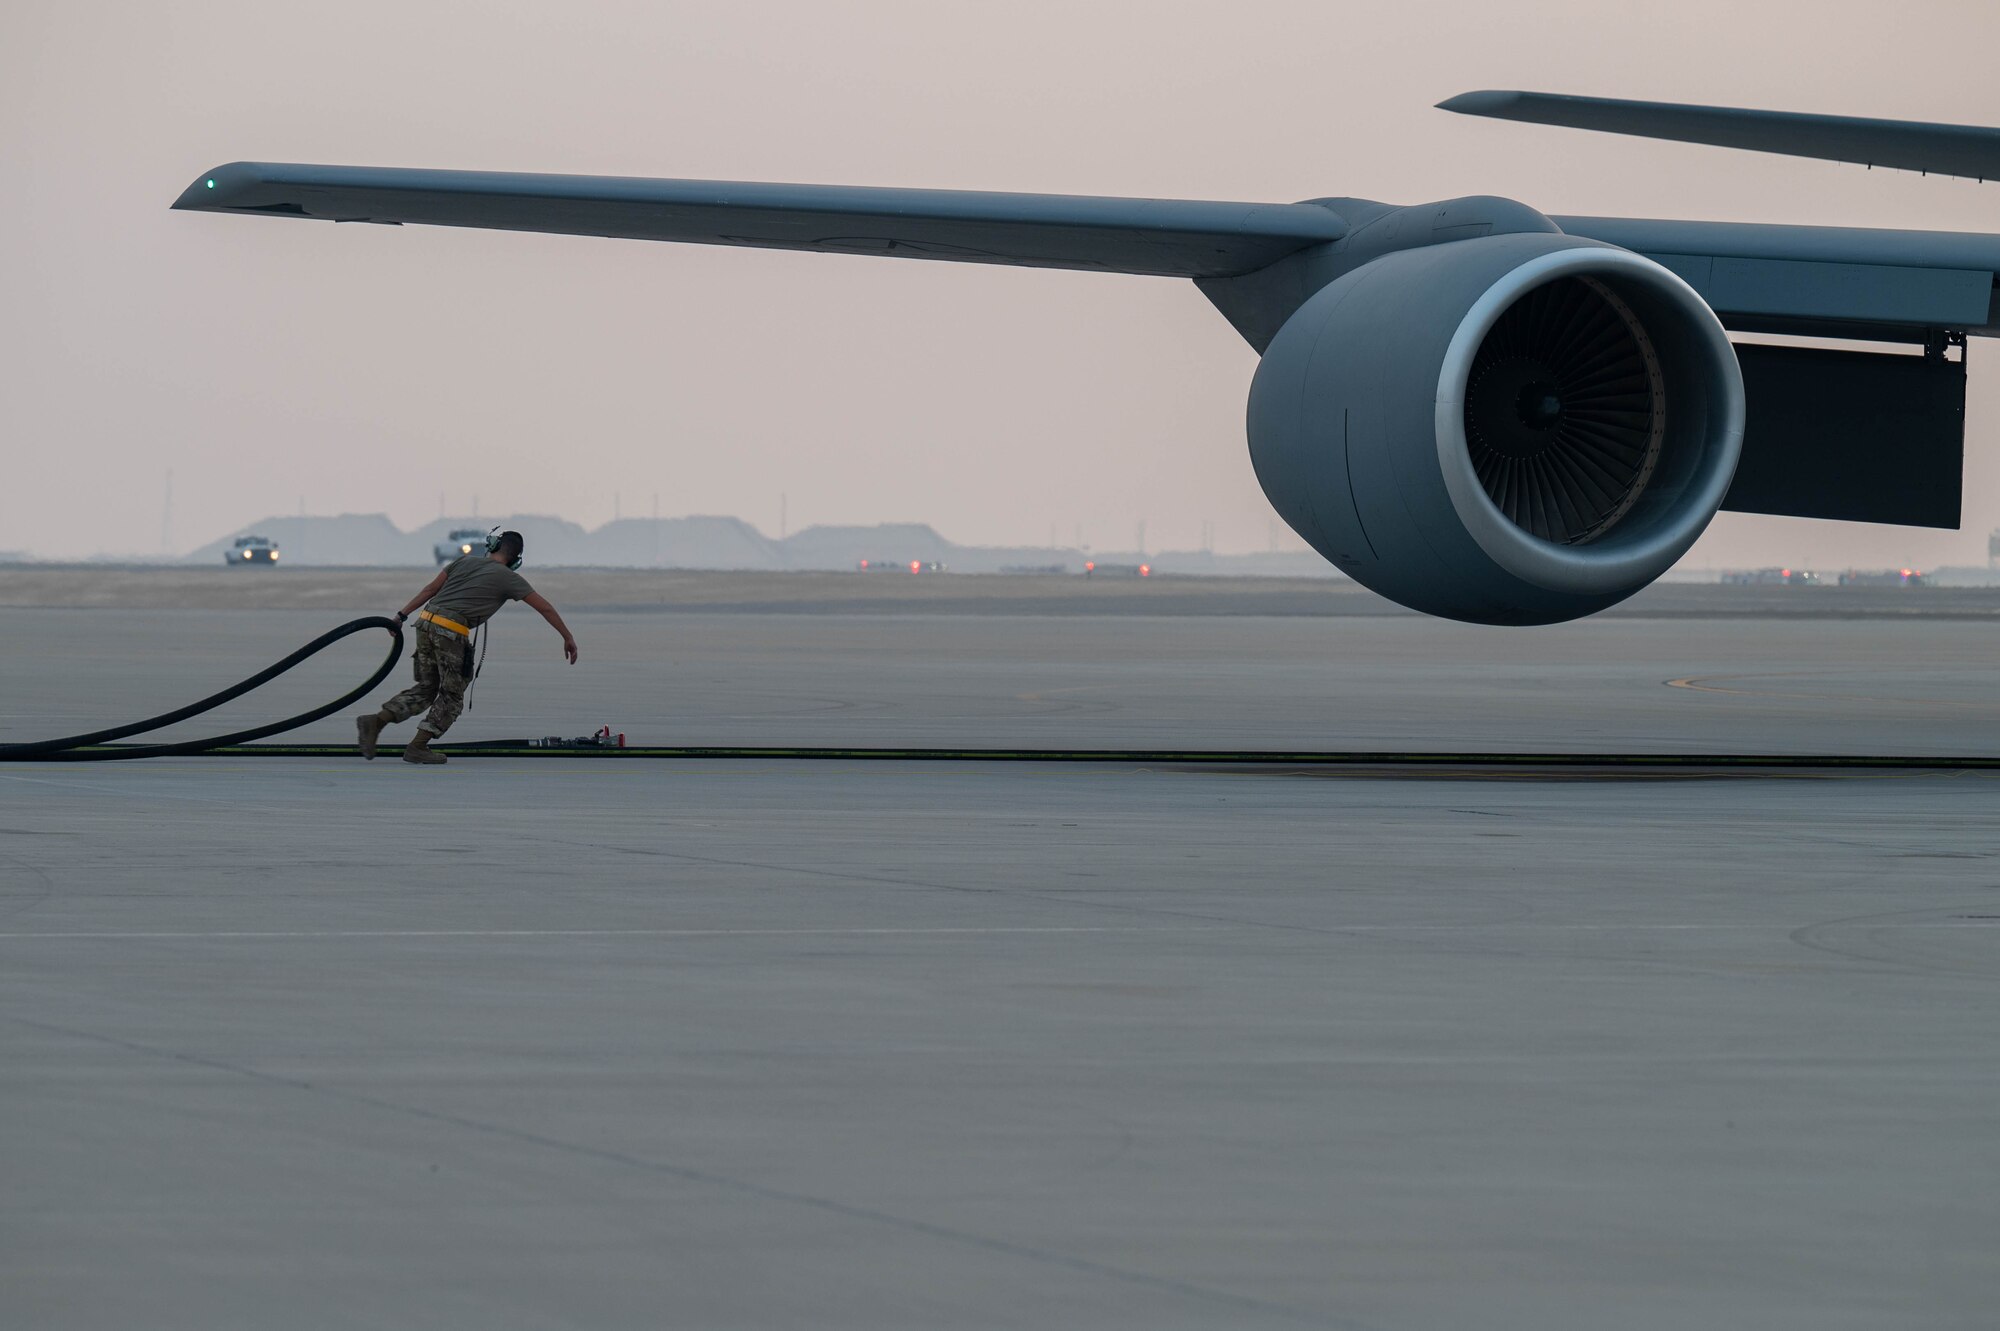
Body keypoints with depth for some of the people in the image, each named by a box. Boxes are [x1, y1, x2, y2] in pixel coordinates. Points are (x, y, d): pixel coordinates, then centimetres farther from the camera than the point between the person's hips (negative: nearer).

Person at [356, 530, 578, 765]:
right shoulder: (508, 578, 7)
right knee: (452, 695, 10)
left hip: (426, 622, 6)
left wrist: (402, 614, 17)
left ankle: (376, 721, 3)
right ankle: (417, 747, 4)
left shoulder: (464, 561, 18)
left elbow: (430, 589, 15)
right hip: (450, 633, -6)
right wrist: (568, 638, 18)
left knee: (426, 688, 18)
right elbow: (545, 608, 11)